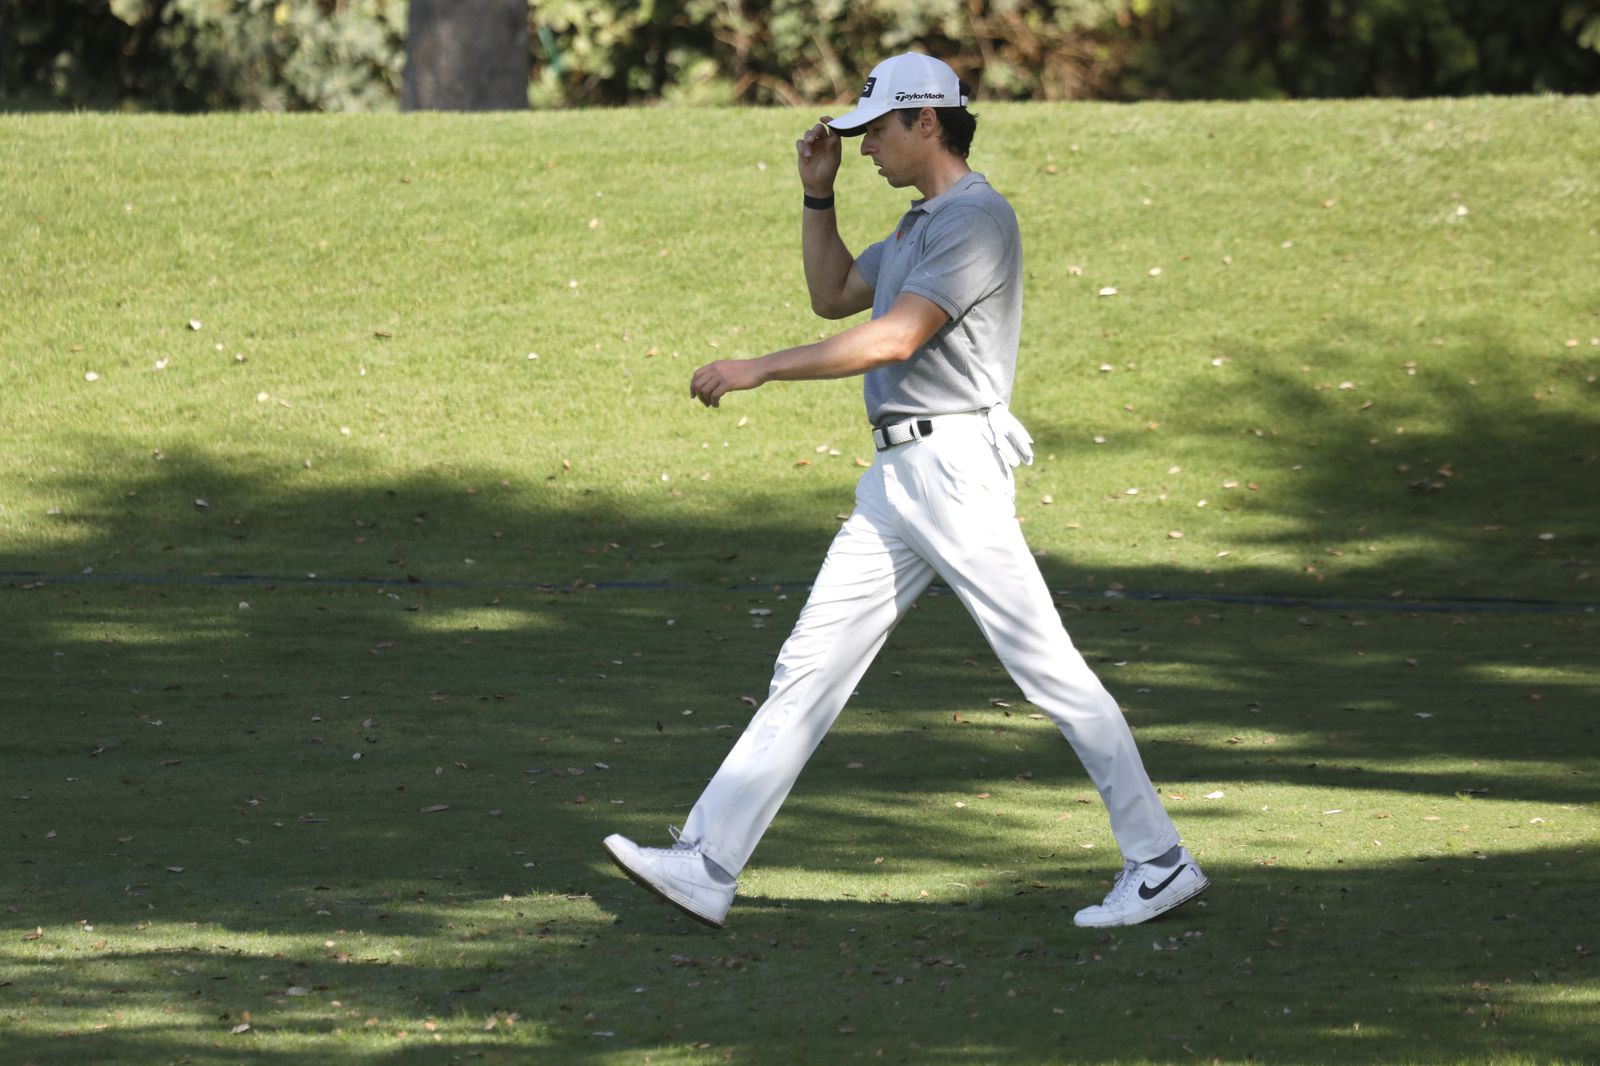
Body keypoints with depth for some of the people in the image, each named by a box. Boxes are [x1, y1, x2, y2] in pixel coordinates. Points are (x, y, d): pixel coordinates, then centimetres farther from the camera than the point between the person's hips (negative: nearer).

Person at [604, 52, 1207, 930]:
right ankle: (707, 866, 0)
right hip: (895, 477, 10)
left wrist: (760, 369, -19)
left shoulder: (976, 217, -12)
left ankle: (1158, 864, -1)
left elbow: (895, 337, -20)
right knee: (810, 665, 4)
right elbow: (833, 297, 33)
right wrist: (817, 195, 20)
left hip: (954, 464, -10)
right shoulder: (921, 224, 20)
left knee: (1045, 668, -8)